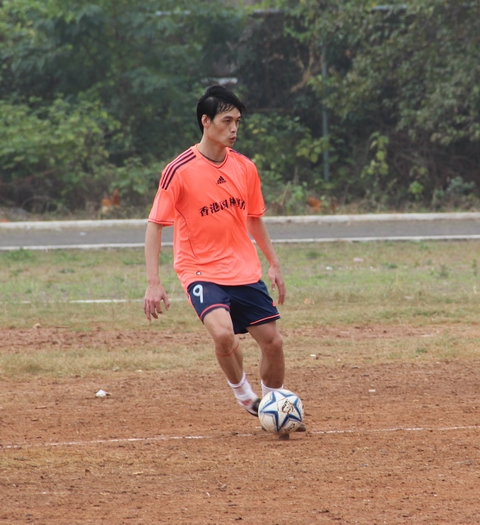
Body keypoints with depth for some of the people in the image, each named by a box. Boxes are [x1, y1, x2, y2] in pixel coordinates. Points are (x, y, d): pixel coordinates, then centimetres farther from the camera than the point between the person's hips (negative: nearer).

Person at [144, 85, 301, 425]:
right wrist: (153, 283, -17)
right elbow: (155, 225, -10)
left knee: (273, 341, 4)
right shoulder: (179, 171, -13)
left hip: (245, 272, 5)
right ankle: (242, 392, -1)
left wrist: (273, 263, 20)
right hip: (201, 271, -5)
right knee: (223, 332, -28)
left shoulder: (245, 167, 3)